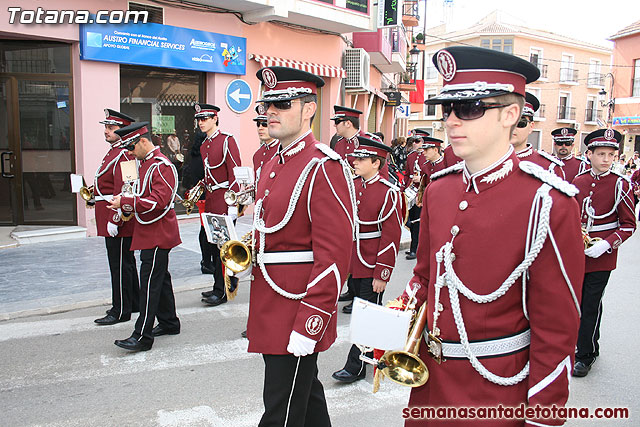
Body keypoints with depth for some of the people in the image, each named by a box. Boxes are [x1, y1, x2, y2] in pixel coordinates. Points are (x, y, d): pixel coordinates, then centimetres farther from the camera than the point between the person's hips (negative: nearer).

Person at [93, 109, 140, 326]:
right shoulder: (114, 152, 16)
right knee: (125, 262, 17)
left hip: (118, 219, -11)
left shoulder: (123, 155, -17)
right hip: (112, 216, 11)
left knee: (120, 264, -3)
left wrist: (114, 220, -25)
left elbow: (122, 192, -24)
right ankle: (132, 303, 28)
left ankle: (121, 311, 7)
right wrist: (96, 191, 11)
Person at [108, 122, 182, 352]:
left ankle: (142, 336, -3)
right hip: (150, 232, 10)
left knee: (150, 282, -8)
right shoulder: (145, 164, 14)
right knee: (160, 278, 16)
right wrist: (125, 204, 4)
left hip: (157, 235, -10)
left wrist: (126, 202, -25)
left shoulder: (162, 166, -17)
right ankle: (169, 323, 28)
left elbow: (159, 201, -26)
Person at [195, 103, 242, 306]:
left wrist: (233, 204, -19)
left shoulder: (227, 141, -9)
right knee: (206, 240, 9)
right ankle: (230, 280, 24)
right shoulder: (204, 146, 15)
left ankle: (221, 291, 8)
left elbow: (235, 173, -14)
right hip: (210, 199, 8)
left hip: (224, 198, -8)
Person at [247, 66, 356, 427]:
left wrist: (309, 325, -22)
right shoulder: (273, 166, 12)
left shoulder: (324, 168, -17)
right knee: (306, 395, 23)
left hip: (299, 315, -9)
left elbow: (333, 256, -22)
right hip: (271, 308, 9)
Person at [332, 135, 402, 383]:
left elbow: (391, 237, -15)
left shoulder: (389, 192, -14)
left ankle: (355, 366, 11)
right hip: (354, 263, 7)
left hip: (373, 267, -7)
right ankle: (375, 351, 37)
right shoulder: (352, 186, 5)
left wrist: (382, 274, -16)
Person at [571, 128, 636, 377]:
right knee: (580, 301, 13)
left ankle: (585, 354, 15)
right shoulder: (578, 181, 4)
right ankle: (589, 344, 33)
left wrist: (606, 244, -18)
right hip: (576, 254, 4)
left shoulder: (620, 184, -6)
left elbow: (629, 225, -5)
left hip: (601, 256, -4)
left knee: (591, 304, 1)